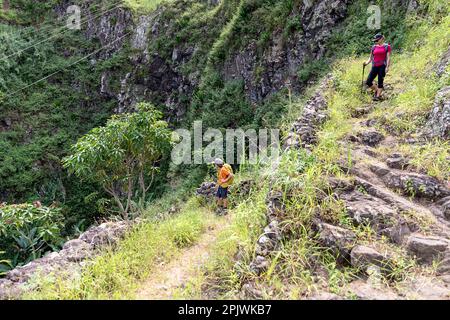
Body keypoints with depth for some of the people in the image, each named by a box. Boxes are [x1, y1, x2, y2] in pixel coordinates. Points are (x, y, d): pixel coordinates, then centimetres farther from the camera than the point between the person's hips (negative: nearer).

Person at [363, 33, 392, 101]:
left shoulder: (387, 46, 2)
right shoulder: (374, 47, 12)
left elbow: (388, 57, -2)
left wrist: (387, 67, -11)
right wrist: (367, 62, -5)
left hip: (382, 66, -4)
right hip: (374, 66, 4)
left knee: (380, 82, -3)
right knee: (368, 82, -2)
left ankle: (378, 96, 6)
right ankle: (376, 90, 22)